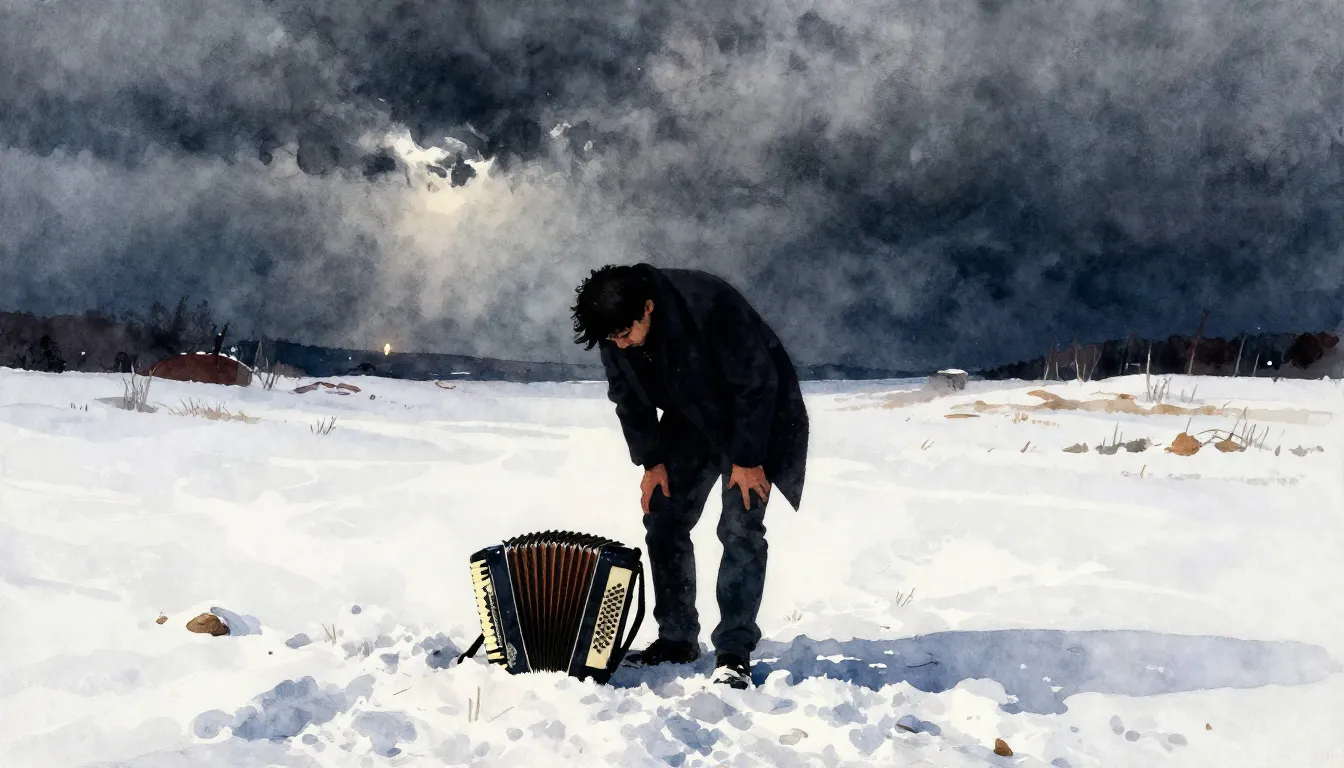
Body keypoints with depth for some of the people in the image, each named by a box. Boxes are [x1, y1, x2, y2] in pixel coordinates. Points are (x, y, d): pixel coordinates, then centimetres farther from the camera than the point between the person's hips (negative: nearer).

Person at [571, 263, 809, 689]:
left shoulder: (711, 306, -35)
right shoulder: (614, 336, -16)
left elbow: (757, 384, -27)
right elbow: (629, 400, 1)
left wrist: (747, 459, -22)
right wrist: (652, 461, -3)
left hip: (757, 417, -6)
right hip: (691, 422, 6)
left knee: (740, 529, -15)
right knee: (663, 521, 2)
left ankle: (734, 653, -9)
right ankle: (677, 639, 15)